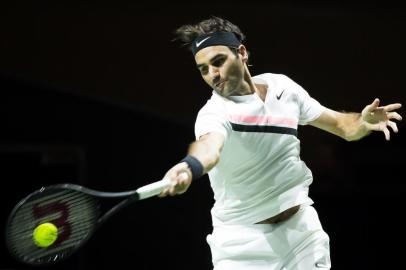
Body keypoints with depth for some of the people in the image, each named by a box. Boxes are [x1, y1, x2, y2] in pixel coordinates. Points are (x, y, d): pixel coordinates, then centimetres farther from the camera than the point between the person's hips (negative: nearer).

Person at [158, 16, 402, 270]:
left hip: (302, 228, 5)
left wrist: (364, 122, -13)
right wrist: (190, 168, -68)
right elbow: (210, 145, -44)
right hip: (244, 245, -4)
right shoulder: (214, 113, -20)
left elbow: (340, 124, 9)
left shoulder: (282, 85, -1)